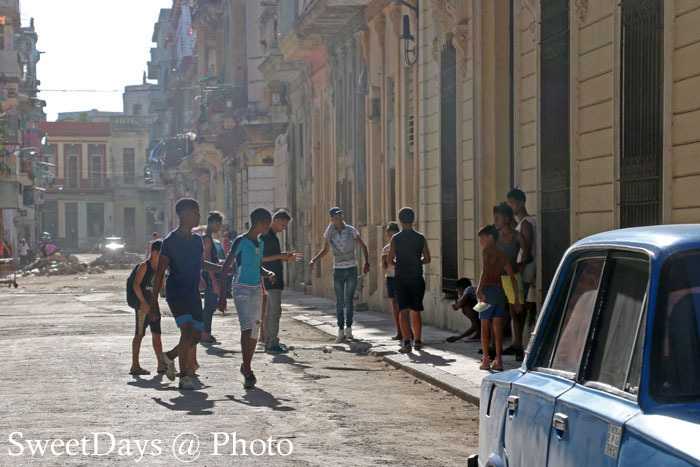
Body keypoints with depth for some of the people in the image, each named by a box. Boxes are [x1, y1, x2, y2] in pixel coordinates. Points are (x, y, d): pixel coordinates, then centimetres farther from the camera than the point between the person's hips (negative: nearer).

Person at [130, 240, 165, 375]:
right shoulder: (144, 266, -10)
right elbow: (136, 285, -17)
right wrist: (143, 303, -22)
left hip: (153, 306, 7)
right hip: (142, 306, -7)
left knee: (156, 335, 9)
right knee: (139, 334, -4)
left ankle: (161, 365, 13)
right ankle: (135, 366, -1)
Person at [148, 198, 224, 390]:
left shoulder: (197, 240, 11)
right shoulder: (171, 241, -9)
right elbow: (160, 272, -9)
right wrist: (154, 302, -11)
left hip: (194, 295, 7)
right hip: (175, 293, -7)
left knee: (196, 335, 6)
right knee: (188, 330, -21)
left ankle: (169, 356, 33)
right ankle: (183, 377, -13)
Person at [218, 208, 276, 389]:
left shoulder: (260, 243, 13)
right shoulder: (240, 242, -9)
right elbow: (226, 268, -9)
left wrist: (268, 274, 3)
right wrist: (222, 295, -13)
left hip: (257, 289, 7)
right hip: (241, 289, -7)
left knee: (255, 331, 8)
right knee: (247, 327, -19)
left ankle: (246, 366, 26)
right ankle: (248, 373, -22)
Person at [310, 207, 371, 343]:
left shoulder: (351, 230, -3)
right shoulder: (330, 234, 3)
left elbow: (363, 246, 2)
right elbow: (325, 250, 16)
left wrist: (366, 263, -7)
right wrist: (314, 260, 2)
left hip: (351, 269, -1)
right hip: (338, 270, 1)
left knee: (349, 300, 0)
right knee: (339, 301, -3)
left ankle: (348, 328, 10)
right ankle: (341, 331, -3)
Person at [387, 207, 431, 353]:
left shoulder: (396, 238, -5)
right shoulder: (420, 238, 1)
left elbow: (389, 260, -6)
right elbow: (427, 259, 4)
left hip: (402, 279, -2)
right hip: (417, 278, 2)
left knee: (404, 311, -3)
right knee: (416, 311, 13)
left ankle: (407, 343, -12)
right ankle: (418, 341, 20)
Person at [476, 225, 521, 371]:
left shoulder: (487, 251, -5)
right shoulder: (502, 254, 15)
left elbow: (485, 271, -21)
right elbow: (512, 277, 15)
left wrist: (479, 289, -30)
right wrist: (517, 298, 17)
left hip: (488, 289, -6)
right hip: (500, 290, 6)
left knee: (485, 325, 1)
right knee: (498, 326, 6)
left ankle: (486, 360, 0)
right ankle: (498, 360, 3)